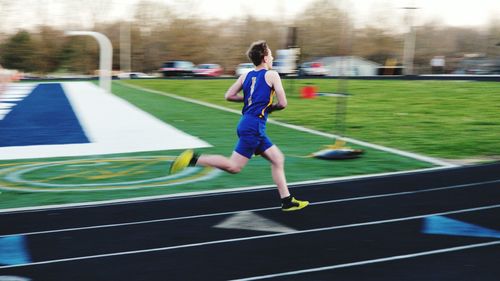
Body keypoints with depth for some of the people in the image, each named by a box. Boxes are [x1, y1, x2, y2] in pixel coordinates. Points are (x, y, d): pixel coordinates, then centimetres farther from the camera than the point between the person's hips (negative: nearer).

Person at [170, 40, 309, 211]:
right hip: (254, 126, -9)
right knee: (234, 167, -7)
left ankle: (287, 201, 14)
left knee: (278, 159, 12)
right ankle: (194, 159, -11)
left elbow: (229, 96, 11)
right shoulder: (272, 75, -5)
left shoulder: (246, 75, 13)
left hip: (246, 124, 9)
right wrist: (270, 108, 12)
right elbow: (282, 103, -8)